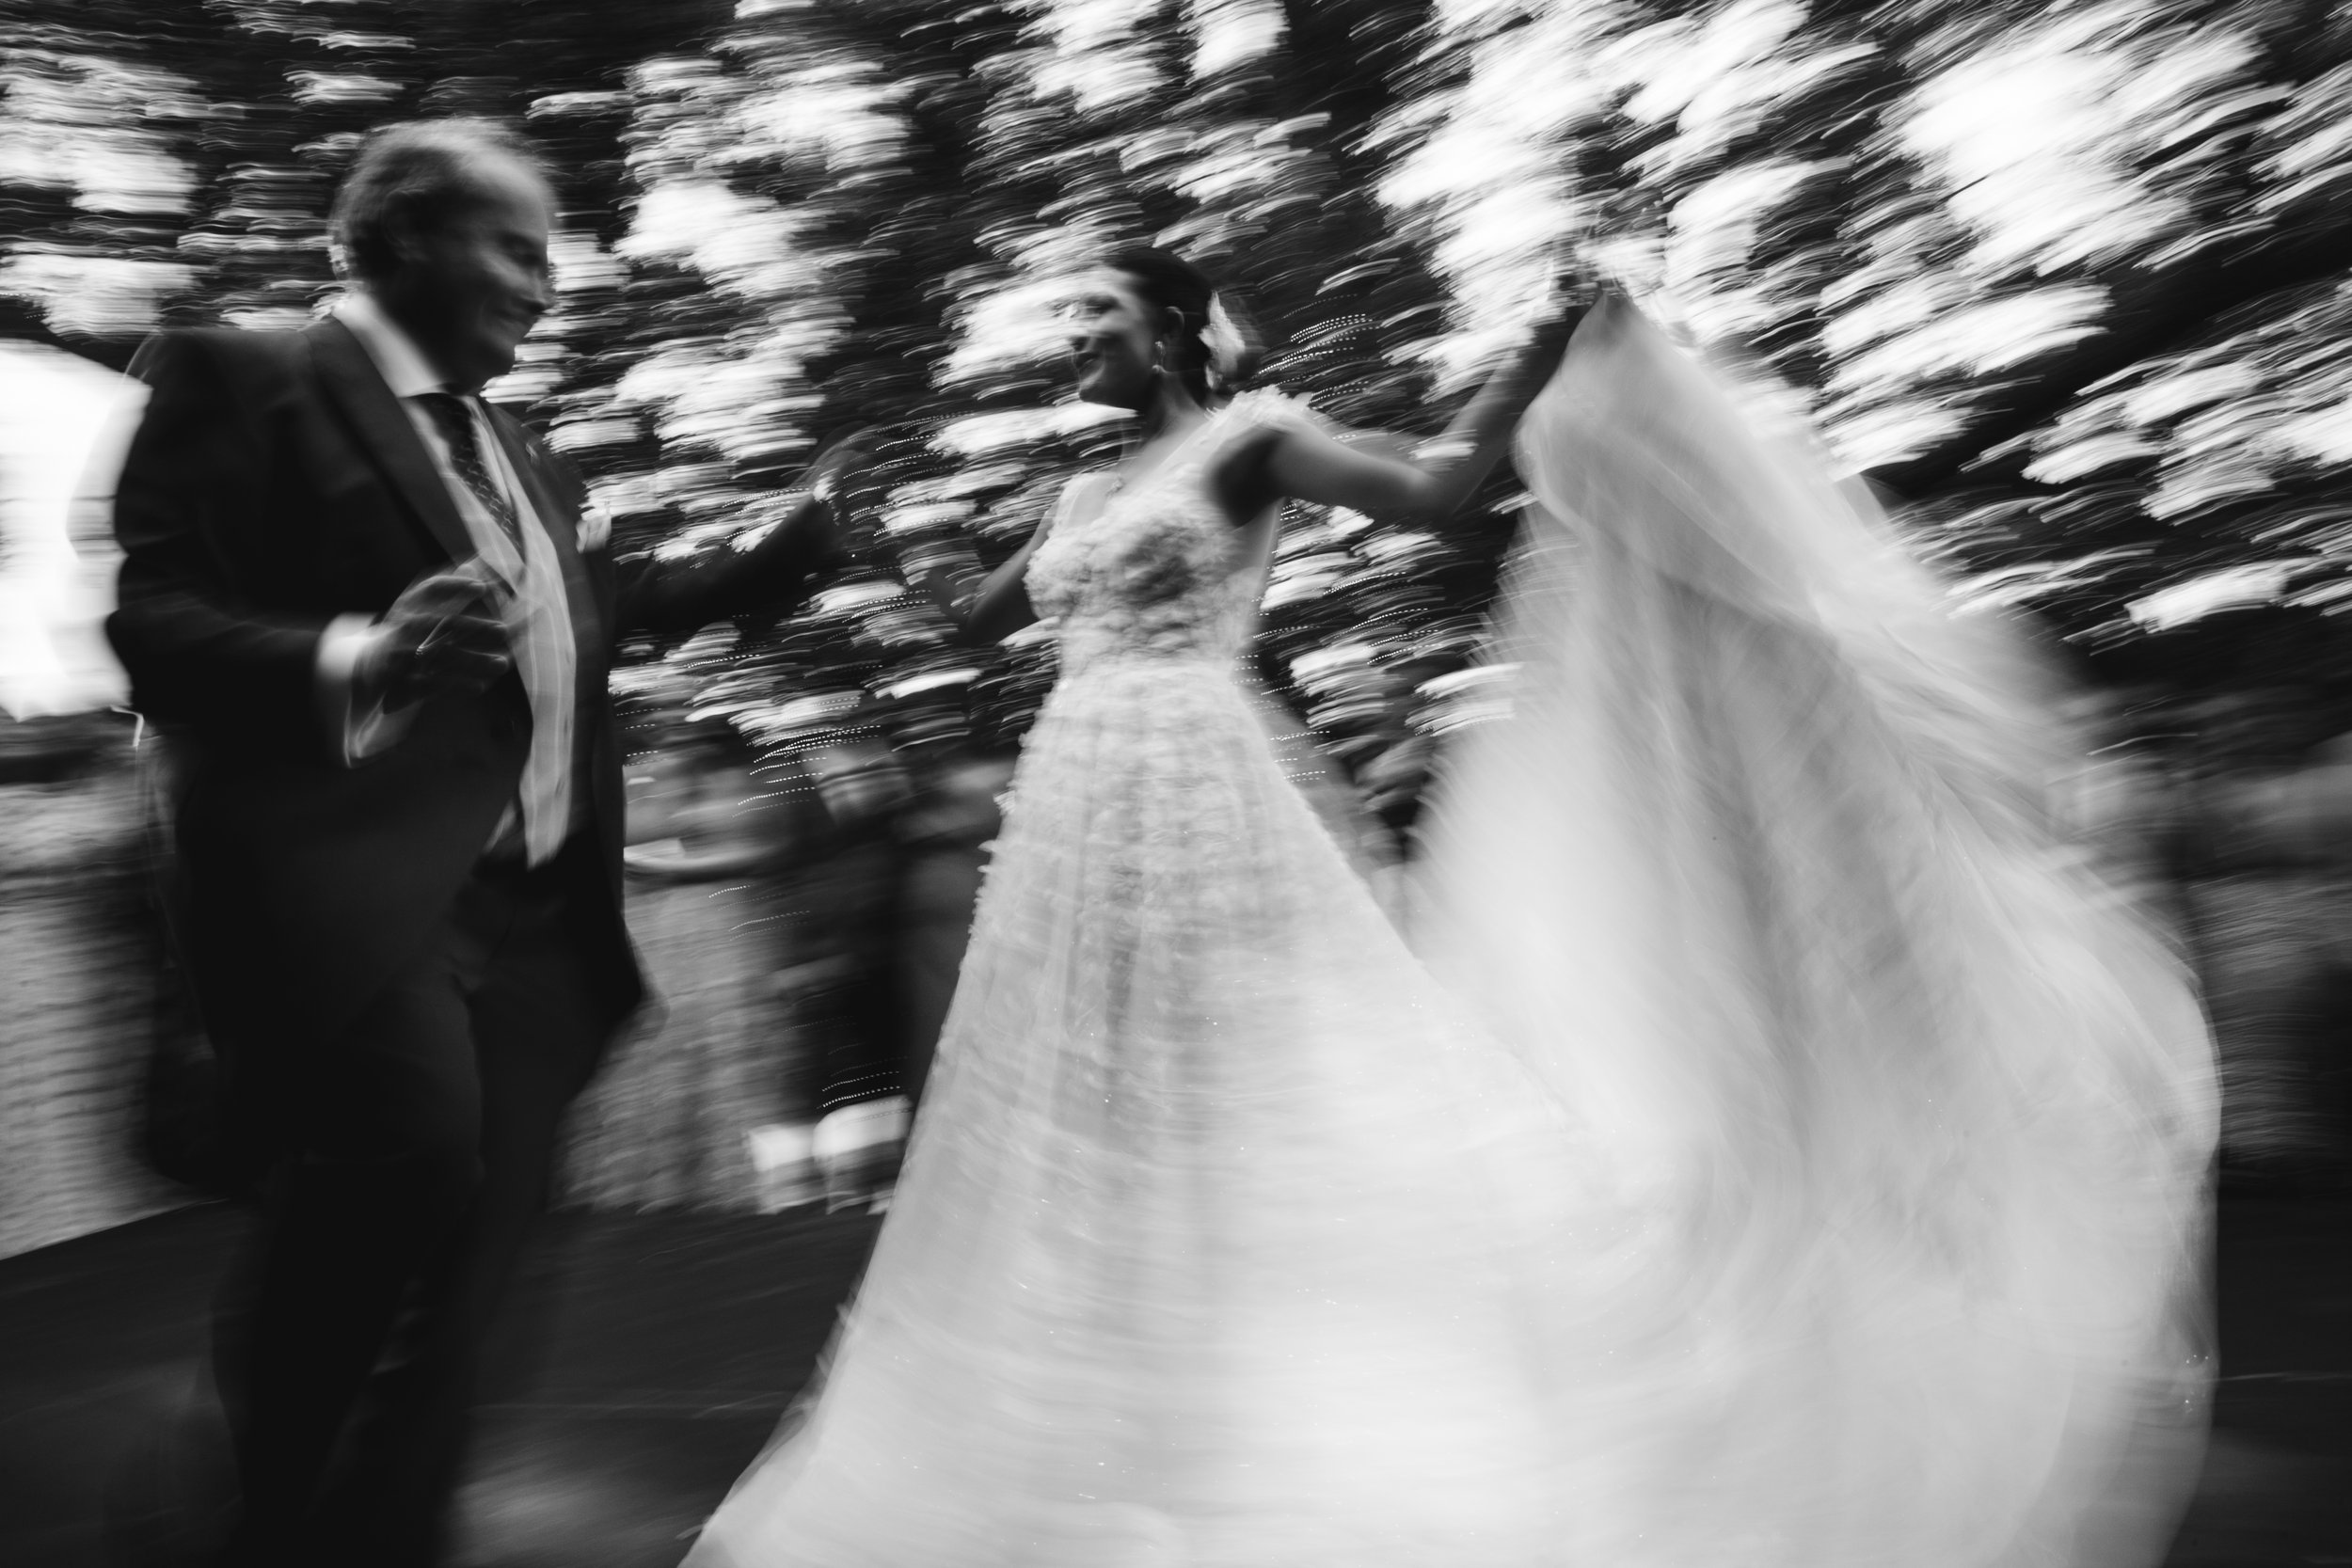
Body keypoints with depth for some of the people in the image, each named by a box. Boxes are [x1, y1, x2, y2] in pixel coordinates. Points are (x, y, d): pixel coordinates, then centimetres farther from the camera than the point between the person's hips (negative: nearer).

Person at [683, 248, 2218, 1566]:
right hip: (1073, 830, 8)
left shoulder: (1247, 435, 0)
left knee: (1244, 1121, -7)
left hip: (1193, 813, -8)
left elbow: (1429, 487, -11)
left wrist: (1546, 355, -15)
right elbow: (978, 617, 33)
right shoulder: (1090, 493, 21)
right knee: (1083, 1146, 11)